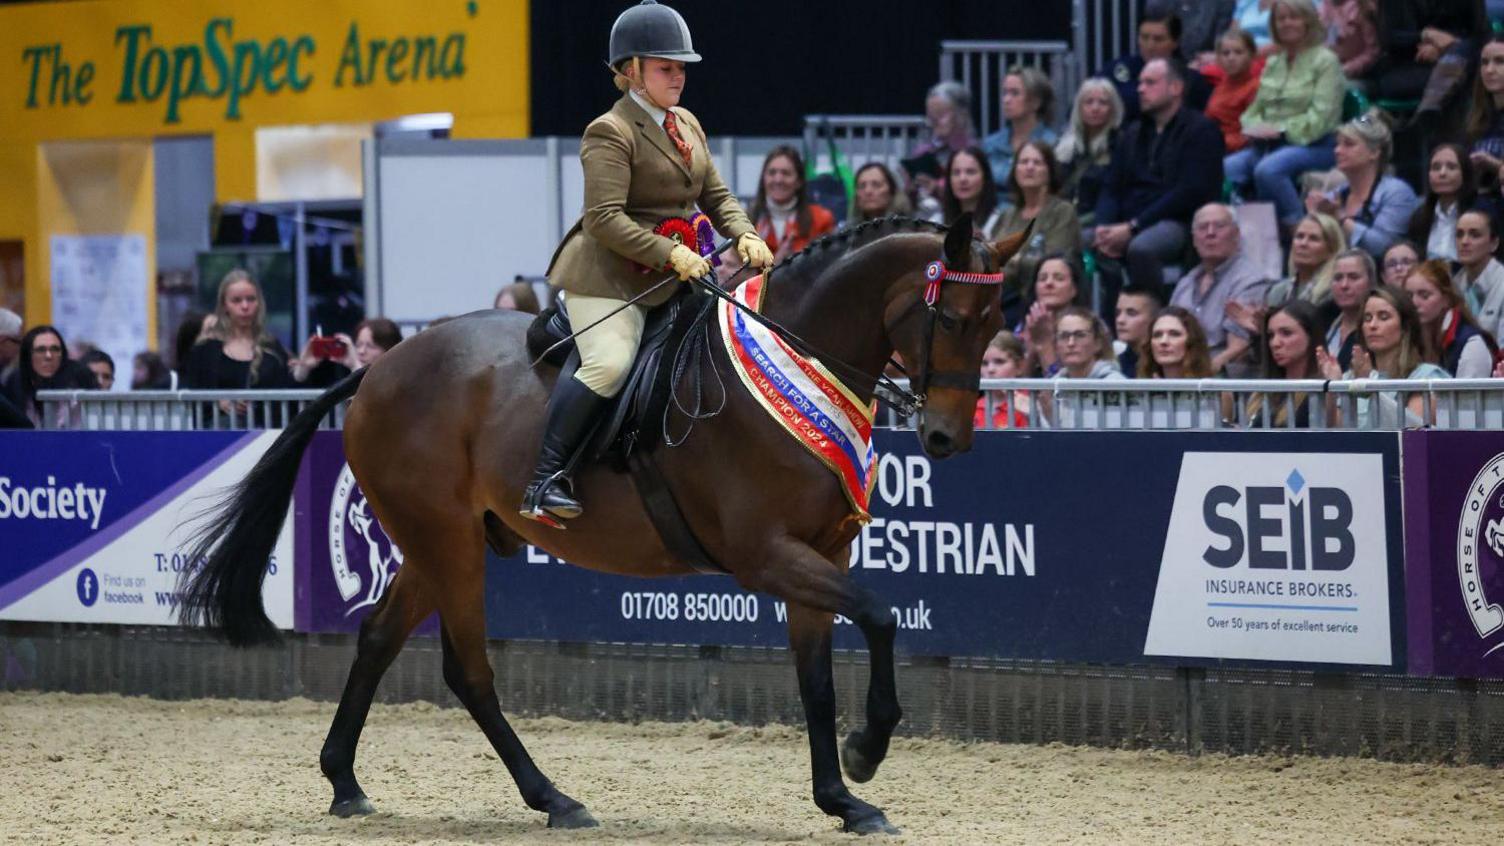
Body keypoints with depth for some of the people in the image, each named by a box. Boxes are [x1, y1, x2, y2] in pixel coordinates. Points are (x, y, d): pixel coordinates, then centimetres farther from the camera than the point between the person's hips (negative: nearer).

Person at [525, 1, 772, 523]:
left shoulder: (687, 126, 17)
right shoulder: (611, 133, -10)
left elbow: (716, 196, 19)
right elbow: (605, 218, -19)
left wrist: (744, 236, -2)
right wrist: (669, 254, -28)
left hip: (676, 275, 9)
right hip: (608, 277, -9)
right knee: (610, 363, -28)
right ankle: (542, 480, -22)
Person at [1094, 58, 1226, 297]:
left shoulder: (1200, 130, 0)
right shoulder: (1134, 132, 22)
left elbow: (1191, 192, -11)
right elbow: (1111, 187, 17)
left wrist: (1133, 227, -15)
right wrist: (1104, 228, -6)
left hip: (1178, 223, -7)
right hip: (1126, 225, 7)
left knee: (1141, 248, -39)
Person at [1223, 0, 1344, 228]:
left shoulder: (1325, 61, -1)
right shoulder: (1273, 63, 20)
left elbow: (1320, 118, -10)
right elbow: (1256, 109, 21)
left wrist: (1280, 131, -17)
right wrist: (1254, 128, -2)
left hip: (1313, 145, -6)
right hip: (1267, 145, 6)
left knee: (1268, 169, -36)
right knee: (1226, 169, -22)